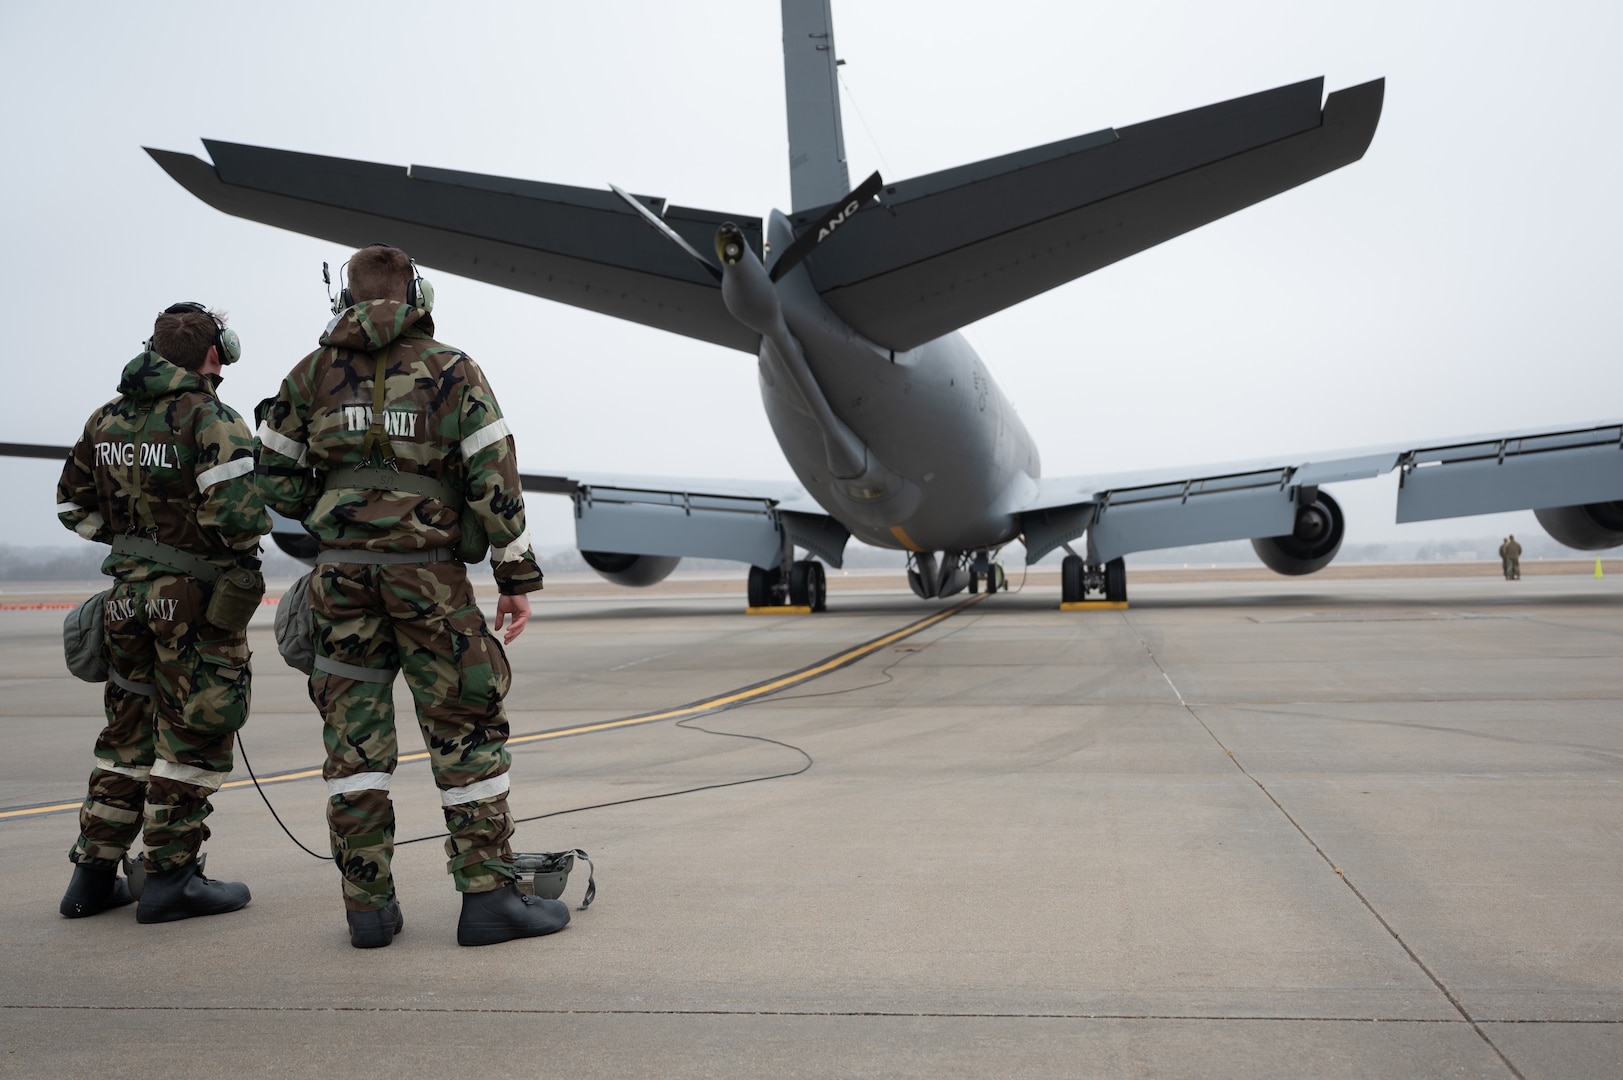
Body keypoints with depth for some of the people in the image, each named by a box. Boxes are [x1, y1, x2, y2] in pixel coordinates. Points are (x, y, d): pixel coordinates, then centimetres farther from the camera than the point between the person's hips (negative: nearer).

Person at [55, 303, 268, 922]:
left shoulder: (108, 418, 10)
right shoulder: (208, 417, -13)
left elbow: (74, 505, 17)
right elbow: (236, 506, -25)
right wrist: (246, 545, -5)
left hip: (129, 592, 7)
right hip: (195, 593, -7)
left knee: (129, 732, 17)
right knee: (195, 734, 2)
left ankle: (93, 873, 22)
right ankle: (170, 877, 6)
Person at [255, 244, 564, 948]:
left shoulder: (314, 372, 9)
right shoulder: (451, 370, 1)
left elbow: (275, 476, 11)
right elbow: (494, 479, -6)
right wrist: (518, 577, -3)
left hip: (341, 572, 3)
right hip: (427, 572, -3)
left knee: (354, 738, 7)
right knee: (466, 732, 2)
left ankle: (368, 906, 10)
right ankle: (488, 895, 2)